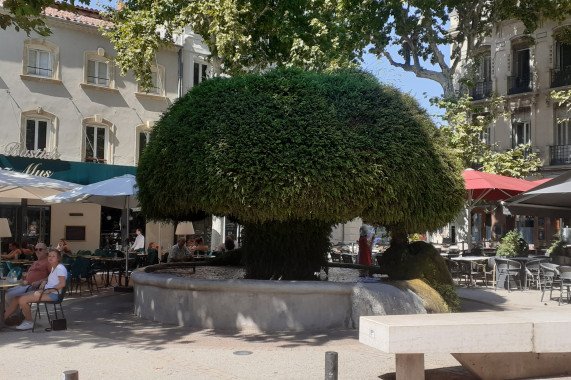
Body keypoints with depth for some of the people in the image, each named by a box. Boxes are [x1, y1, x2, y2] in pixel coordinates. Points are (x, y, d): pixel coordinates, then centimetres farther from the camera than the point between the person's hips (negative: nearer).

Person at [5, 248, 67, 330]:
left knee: (22, 300, -21)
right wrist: (41, 288, 11)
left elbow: (62, 284, -20)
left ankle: (29, 322, -5)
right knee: (16, 299, 1)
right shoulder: (53, 268, 20)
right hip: (46, 291, 10)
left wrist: (47, 291, -18)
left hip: (53, 294, -10)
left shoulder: (60, 268, -9)